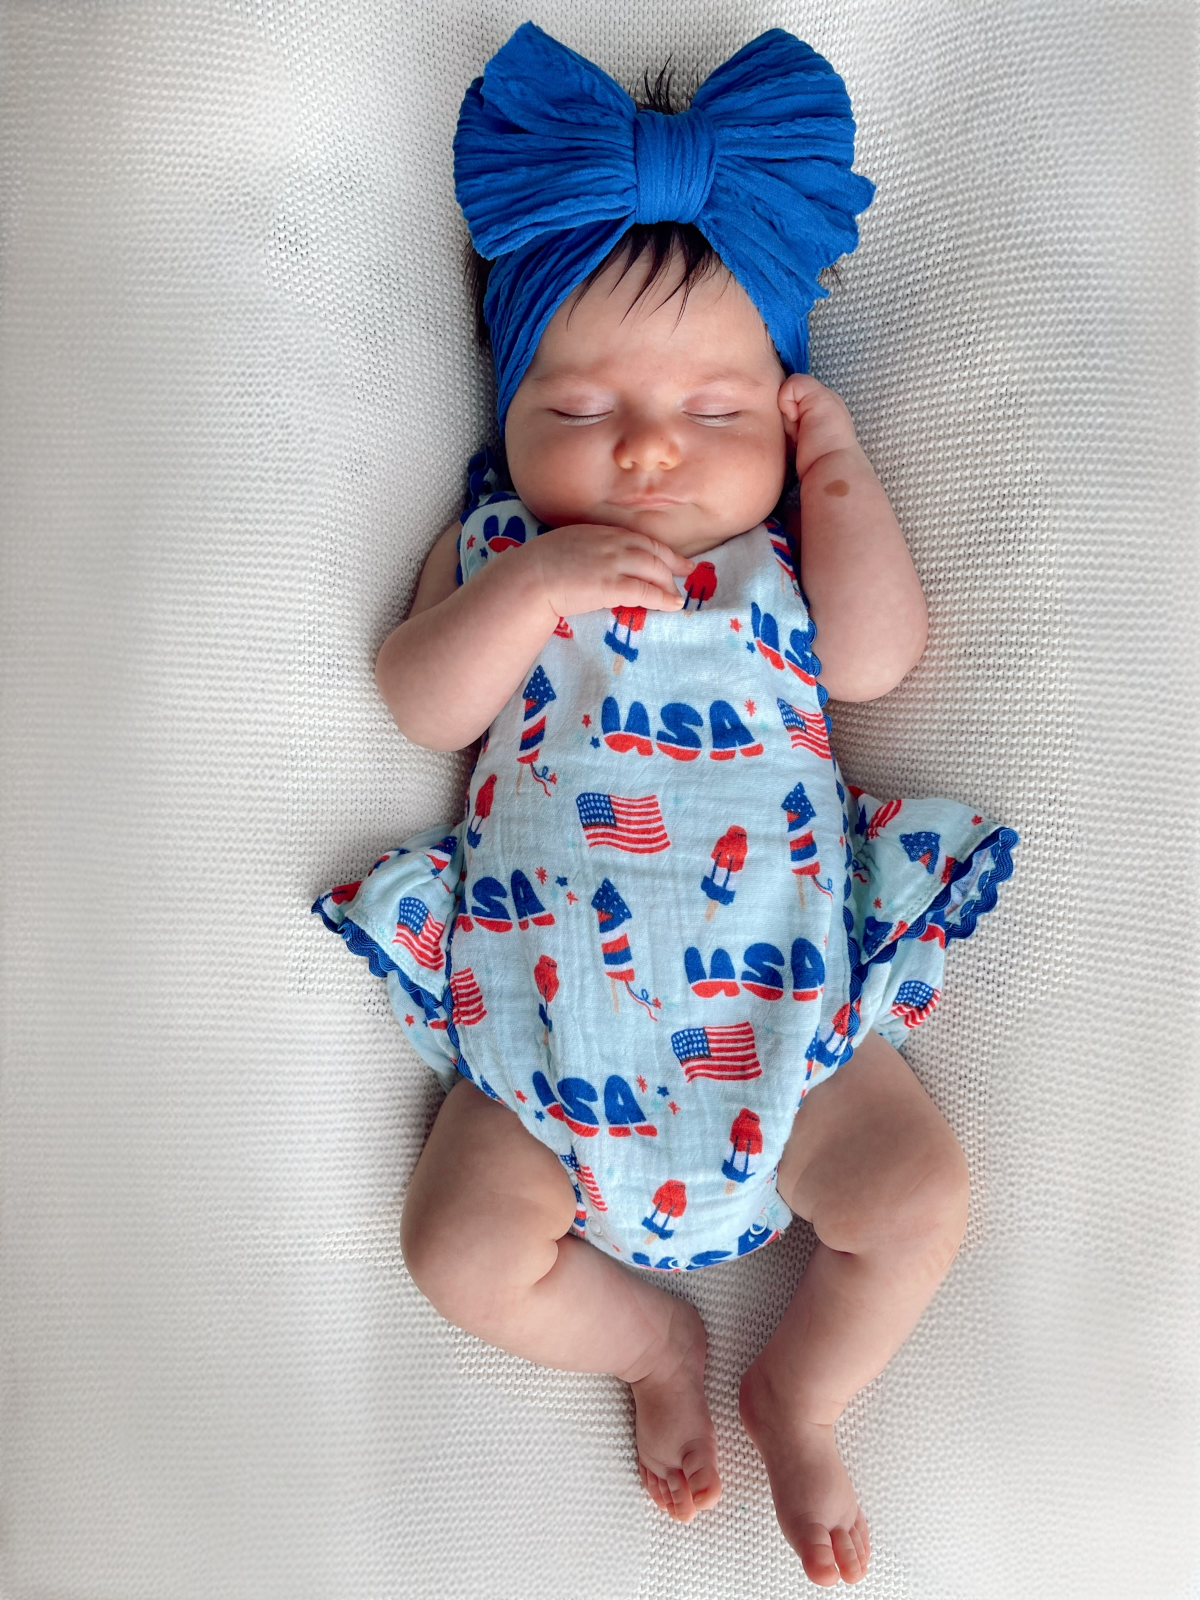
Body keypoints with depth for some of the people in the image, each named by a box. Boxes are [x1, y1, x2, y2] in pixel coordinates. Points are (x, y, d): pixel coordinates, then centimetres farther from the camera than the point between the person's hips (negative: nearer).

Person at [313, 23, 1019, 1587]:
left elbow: (877, 656, -9)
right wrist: (526, 592, -19)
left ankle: (797, 1394, 19)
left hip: (783, 987, 0)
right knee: (463, 1246, -7)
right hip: (552, 1004, 0)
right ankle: (651, 1337, 22)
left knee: (920, 1191, -8)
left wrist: (836, 459, -5)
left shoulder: (788, 552, 8)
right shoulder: (495, 549, 7)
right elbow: (422, 705, -4)